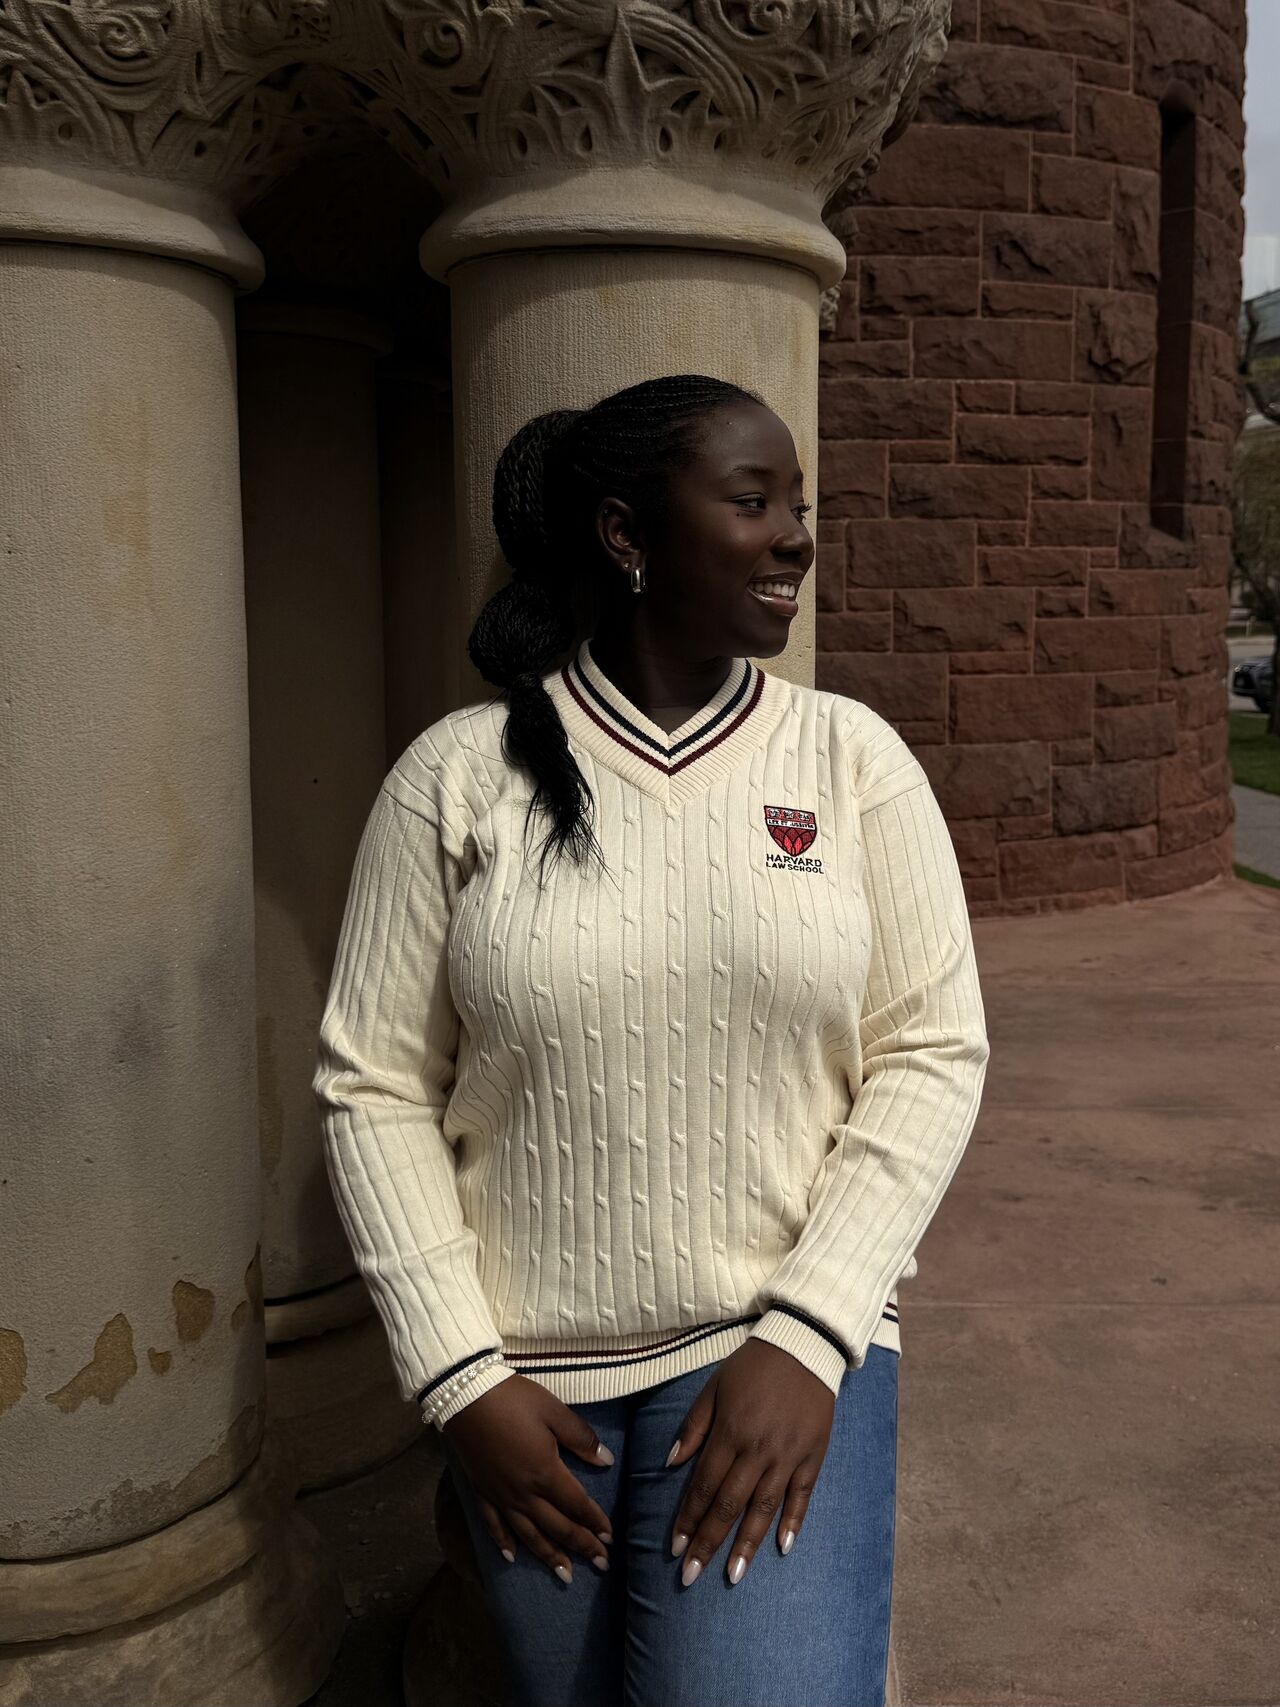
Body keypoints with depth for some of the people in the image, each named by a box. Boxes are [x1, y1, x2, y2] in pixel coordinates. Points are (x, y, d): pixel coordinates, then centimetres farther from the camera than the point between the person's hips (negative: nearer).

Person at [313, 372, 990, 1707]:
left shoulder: (853, 759, -4)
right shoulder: (459, 774, -6)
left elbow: (932, 1052, -4)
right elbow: (375, 1085, -3)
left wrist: (805, 1339, -12)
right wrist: (459, 1378, -6)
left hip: (786, 1345, 0)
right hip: (526, 1376, 1)